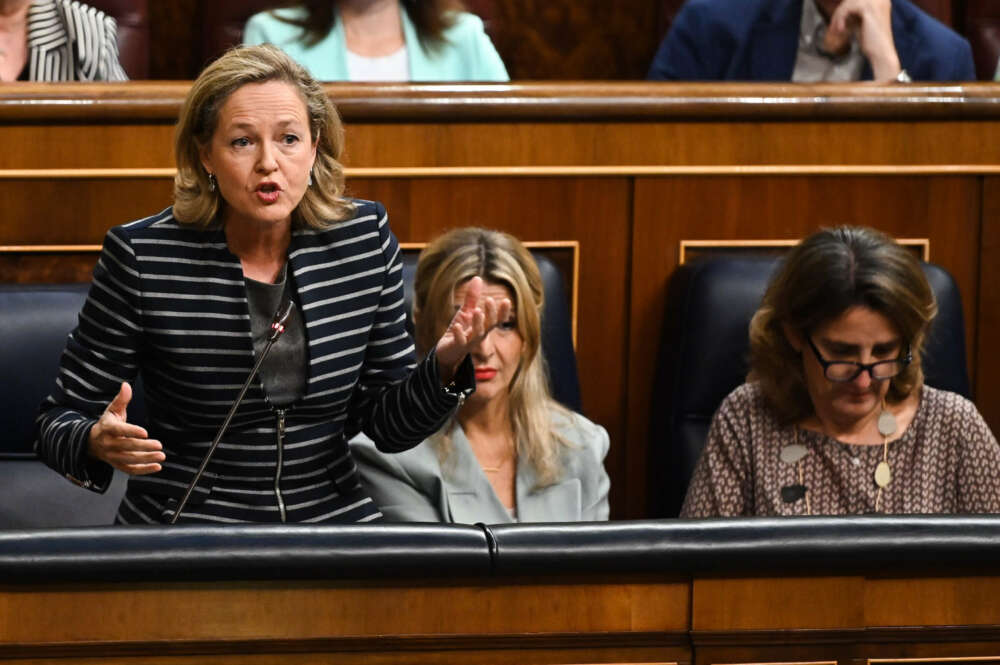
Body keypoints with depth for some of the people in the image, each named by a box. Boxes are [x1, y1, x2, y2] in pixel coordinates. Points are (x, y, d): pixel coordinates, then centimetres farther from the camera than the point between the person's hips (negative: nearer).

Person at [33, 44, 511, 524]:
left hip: (333, 515, 0)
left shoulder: (364, 237, 0)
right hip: (184, 521, 0)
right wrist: (99, 443, -25)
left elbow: (385, 424, 8)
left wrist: (444, 366, -11)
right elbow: (60, 422, -3)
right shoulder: (143, 256, -11)